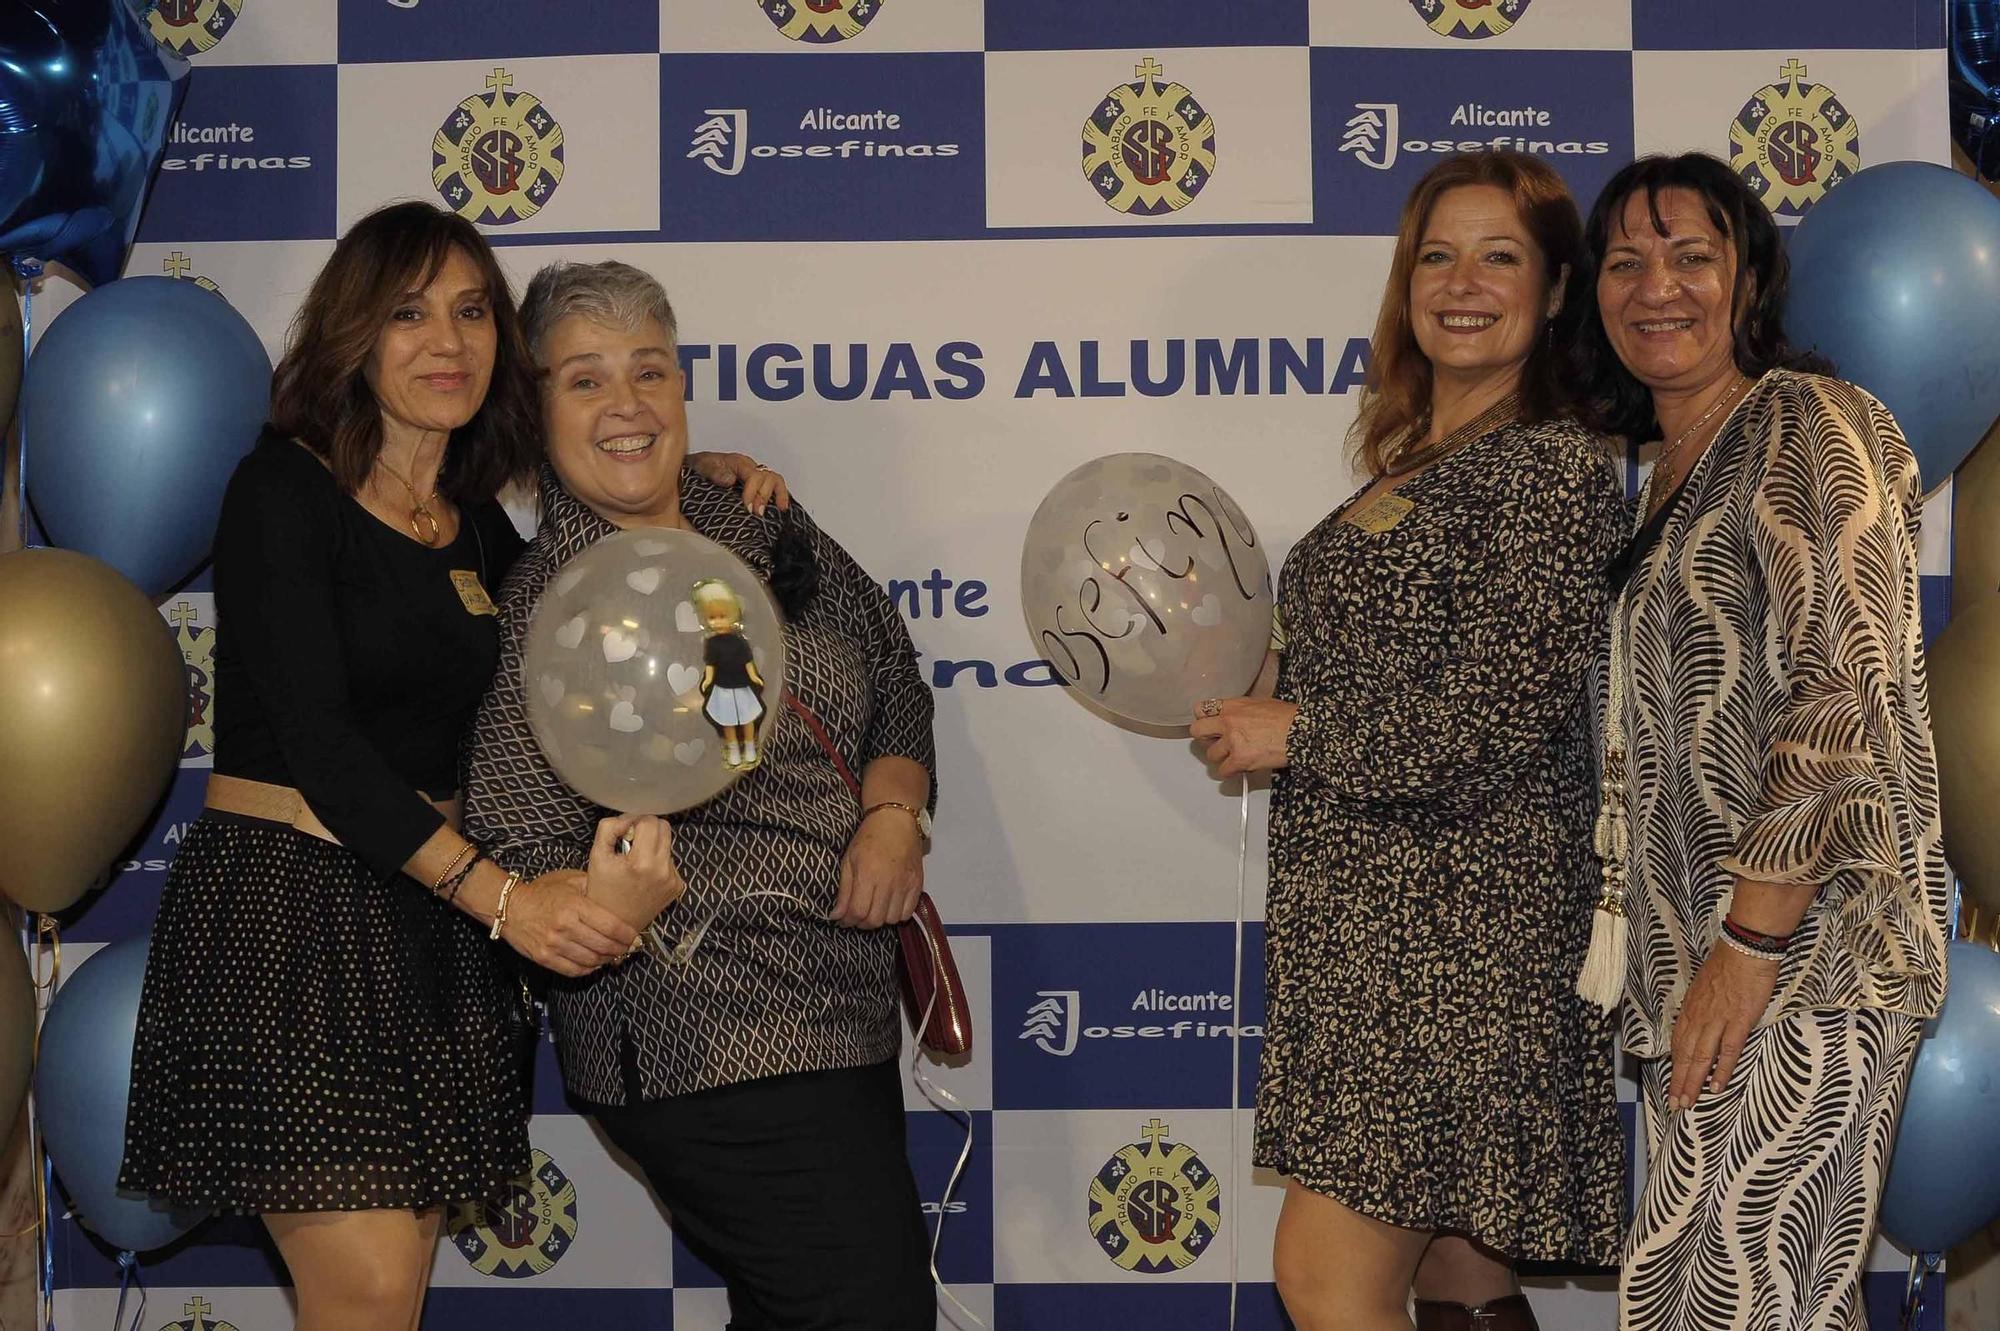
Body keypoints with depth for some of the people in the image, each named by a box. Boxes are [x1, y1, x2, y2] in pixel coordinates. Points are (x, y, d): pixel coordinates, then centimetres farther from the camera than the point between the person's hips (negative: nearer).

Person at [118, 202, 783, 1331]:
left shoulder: (480, 530, 12)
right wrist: (503, 894, -24)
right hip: (287, 909, -6)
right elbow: (317, 743, -15)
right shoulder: (285, 493, -7)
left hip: (434, 920, 6)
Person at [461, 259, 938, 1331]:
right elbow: (524, 846, -14)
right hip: (710, 1043, -7)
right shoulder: (544, 607, -12)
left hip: (847, 1016, 7)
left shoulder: (765, 535, 7)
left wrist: (893, 813, -1)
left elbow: (894, 678, 17)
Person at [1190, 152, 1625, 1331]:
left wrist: (1293, 736, -9)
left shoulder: (1554, 467, -11)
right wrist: (1254, 696, 7)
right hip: (1370, 923, 9)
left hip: (1458, 920, -9)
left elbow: (1491, 722, -19)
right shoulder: (1415, 466, 16)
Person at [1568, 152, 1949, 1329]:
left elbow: (1845, 693, -17)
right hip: (1709, 946, 9)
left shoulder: (1805, 424, -7)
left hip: (1809, 942, -9)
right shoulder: (1674, 476, 20)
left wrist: (1752, 943, -20)